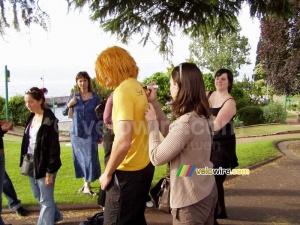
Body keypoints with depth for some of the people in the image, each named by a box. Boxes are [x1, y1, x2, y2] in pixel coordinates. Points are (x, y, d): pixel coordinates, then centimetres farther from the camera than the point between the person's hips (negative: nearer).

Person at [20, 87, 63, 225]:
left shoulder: (50, 120, -15)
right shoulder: (31, 118, 8)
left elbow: (54, 148, -17)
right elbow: (27, 141, 14)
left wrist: (50, 171, -18)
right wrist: (25, 161, 10)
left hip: (43, 165, -8)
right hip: (31, 163, 8)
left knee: (45, 200, 4)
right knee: (38, 196, 21)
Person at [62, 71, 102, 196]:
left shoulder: (95, 97, -3)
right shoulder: (74, 96, 2)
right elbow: (64, 112, 8)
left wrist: (100, 135, -1)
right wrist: (69, 104, -13)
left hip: (90, 132, -2)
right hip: (76, 132, 3)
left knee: (90, 158, -4)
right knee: (80, 158, 11)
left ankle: (87, 186, 6)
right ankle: (86, 183, 26)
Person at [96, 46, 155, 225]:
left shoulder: (123, 91, -19)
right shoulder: (138, 87, 7)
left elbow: (124, 141, -26)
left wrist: (107, 173, -15)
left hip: (129, 171, -9)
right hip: (144, 166, 9)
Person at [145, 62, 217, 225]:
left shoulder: (186, 122, -28)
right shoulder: (201, 116, 0)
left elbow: (156, 158, -20)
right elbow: (170, 132, 11)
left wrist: (151, 121, -10)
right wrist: (154, 102, 7)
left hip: (191, 200, -9)